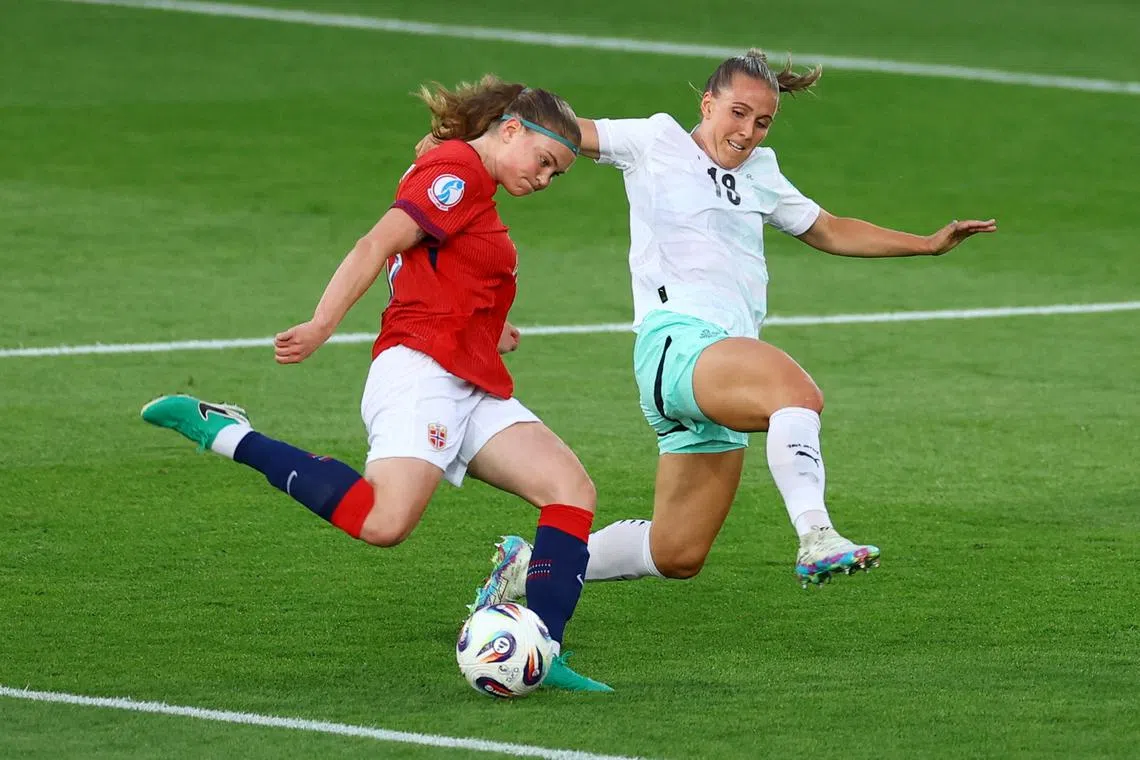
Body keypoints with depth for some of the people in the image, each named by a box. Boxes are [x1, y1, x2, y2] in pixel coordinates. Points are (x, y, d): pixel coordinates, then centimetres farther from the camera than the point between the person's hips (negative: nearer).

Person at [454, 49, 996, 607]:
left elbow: (829, 231, 36)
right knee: (798, 392, -38)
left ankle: (532, 563, 22)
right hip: (676, 338, -8)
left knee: (678, 557, 7)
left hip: (729, 362, 8)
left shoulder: (761, 174, 25)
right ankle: (816, 539, -50)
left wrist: (928, 244, 32)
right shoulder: (658, 142, 7)